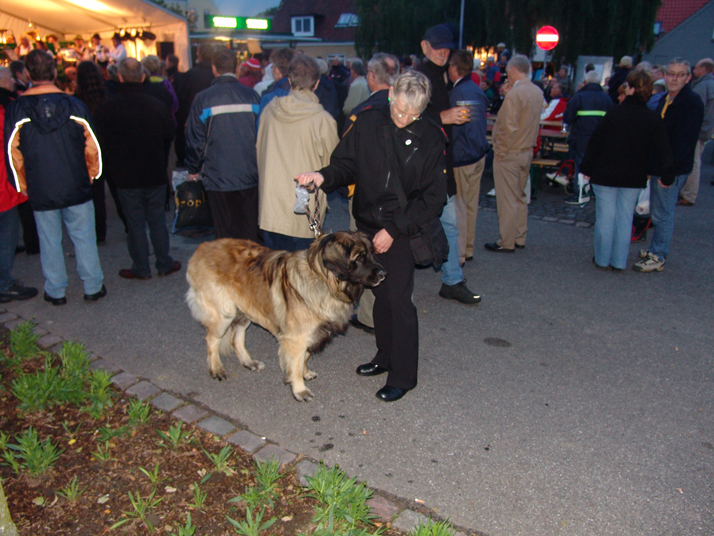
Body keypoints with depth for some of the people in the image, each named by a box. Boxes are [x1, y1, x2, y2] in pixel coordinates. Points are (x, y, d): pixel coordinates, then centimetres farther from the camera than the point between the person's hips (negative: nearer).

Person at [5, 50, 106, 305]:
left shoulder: (15, 109, -6)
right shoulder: (74, 104, -6)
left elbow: (13, 153, -1)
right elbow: (92, 147, -1)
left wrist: (23, 185, 10)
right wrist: (91, 175, 13)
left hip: (40, 190, 0)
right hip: (77, 187, 0)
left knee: (49, 241, 11)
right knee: (84, 237, 10)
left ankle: (55, 291, 21)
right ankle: (93, 287, 17)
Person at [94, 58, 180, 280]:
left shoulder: (106, 108, -9)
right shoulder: (158, 106, -5)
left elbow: (103, 145, -1)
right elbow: (169, 137, 7)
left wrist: (113, 168, 12)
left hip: (126, 176, -2)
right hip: (156, 175, 2)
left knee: (135, 222, 7)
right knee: (157, 220, 12)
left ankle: (141, 268, 15)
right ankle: (164, 264, 20)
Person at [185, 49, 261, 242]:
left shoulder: (203, 98, -6)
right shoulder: (252, 96, 1)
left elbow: (195, 140, 0)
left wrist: (193, 170, 14)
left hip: (218, 178, -2)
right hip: (249, 177, 2)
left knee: (225, 235, 7)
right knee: (249, 234, 10)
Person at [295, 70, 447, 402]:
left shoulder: (431, 138, -10)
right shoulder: (368, 123, -3)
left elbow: (432, 198, -9)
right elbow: (347, 164, 7)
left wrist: (394, 229, -14)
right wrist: (324, 176, -16)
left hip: (403, 232, -4)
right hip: (368, 226, 4)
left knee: (398, 300, -4)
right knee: (380, 295, 15)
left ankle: (403, 375, 12)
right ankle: (385, 357, 35)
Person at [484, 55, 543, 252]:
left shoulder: (514, 93, -20)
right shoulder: (537, 92, 6)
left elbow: (509, 127, -23)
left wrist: (500, 151, -14)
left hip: (510, 154, -8)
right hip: (528, 151, 8)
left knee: (507, 199, 0)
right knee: (520, 197, 17)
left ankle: (506, 243, 7)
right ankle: (520, 238, 26)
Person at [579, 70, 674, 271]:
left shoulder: (614, 113, -9)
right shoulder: (654, 119, -3)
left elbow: (595, 142, -6)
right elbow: (663, 149, -5)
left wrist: (587, 168, 3)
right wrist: (667, 175, -3)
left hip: (605, 175, -2)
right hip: (634, 179, 2)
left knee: (605, 217, 6)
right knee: (625, 219, 10)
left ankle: (602, 260, 14)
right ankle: (619, 261, 15)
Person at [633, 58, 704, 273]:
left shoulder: (693, 103, -16)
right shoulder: (666, 100, 12)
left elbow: (685, 143, -21)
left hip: (674, 169, -9)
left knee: (662, 213, -3)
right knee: (658, 211, 16)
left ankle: (658, 258, 5)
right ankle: (656, 249, 28)